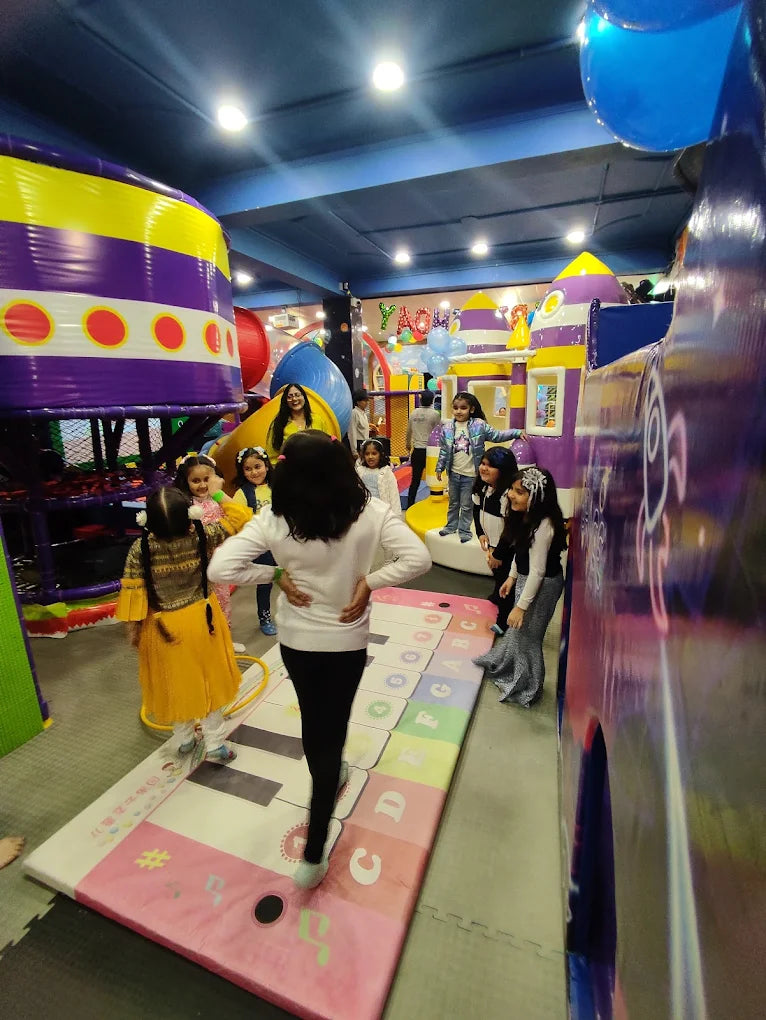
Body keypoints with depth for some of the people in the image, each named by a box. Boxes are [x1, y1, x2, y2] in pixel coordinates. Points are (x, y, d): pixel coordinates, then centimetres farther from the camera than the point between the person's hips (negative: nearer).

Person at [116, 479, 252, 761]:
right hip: (201, 619, 0)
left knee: (175, 683, 21)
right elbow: (240, 517, -8)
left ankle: (184, 738, 41)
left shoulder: (140, 549, -19)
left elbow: (134, 592, -12)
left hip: (163, 626, 1)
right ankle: (215, 743, 27)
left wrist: (133, 627, 2)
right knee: (207, 680, 17)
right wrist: (218, 494, 2)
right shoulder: (202, 537, -21)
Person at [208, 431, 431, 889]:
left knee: (314, 721, 29)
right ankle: (314, 855, 26)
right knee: (331, 729, 16)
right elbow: (418, 558, -24)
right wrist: (369, 581, -15)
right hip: (347, 643, -1)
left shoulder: (274, 519, -17)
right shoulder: (369, 512, -18)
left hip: (296, 641, 2)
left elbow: (220, 567, -20)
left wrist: (276, 575, -10)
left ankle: (329, 776, 58)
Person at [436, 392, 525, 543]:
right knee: (453, 503, 19)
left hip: (470, 475, -3)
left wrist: (517, 432, -13)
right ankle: (451, 526, 36)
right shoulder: (447, 428, -2)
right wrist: (440, 467, 8)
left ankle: (464, 530, 24)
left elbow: (497, 435, -5)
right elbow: (443, 450, 6)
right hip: (453, 473, 3)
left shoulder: (479, 425, -8)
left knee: (466, 505, 8)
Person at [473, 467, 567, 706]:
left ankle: (526, 687, 34)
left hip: (542, 585, -9)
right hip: (527, 578, 9)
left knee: (526, 635, 10)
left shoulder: (543, 525, -31)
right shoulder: (525, 516, -4)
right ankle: (507, 667, 51)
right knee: (516, 629, 27)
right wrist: (511, 577, 16)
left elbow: (538, 571, -28)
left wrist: (521, 606, -23)